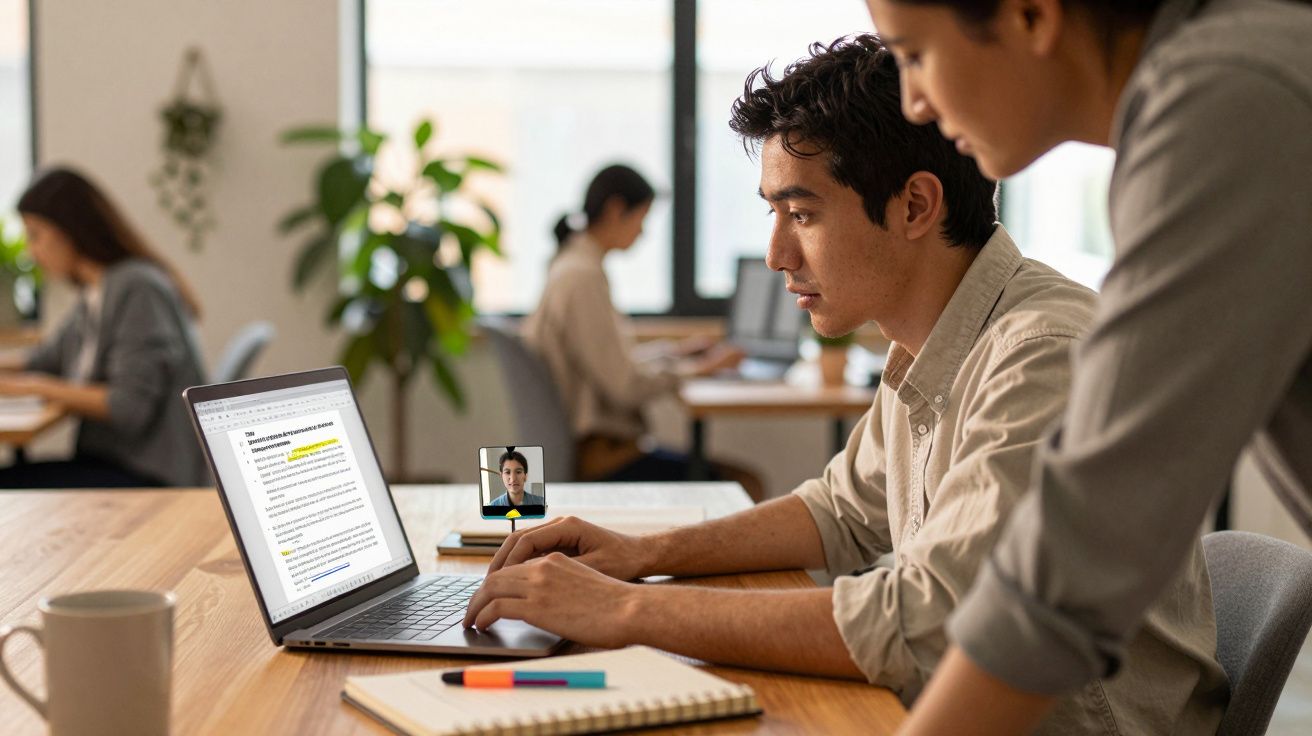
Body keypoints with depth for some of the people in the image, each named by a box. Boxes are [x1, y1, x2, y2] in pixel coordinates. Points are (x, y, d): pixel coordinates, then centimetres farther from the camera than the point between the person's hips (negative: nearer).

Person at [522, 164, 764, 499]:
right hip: (598, 459, -10)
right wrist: (692, 369, -5)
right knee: (746, 487, -11)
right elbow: (625, 386, -19)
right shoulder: (583, 277, -17)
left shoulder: (569, 267, 13)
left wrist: (672, 358, 15)